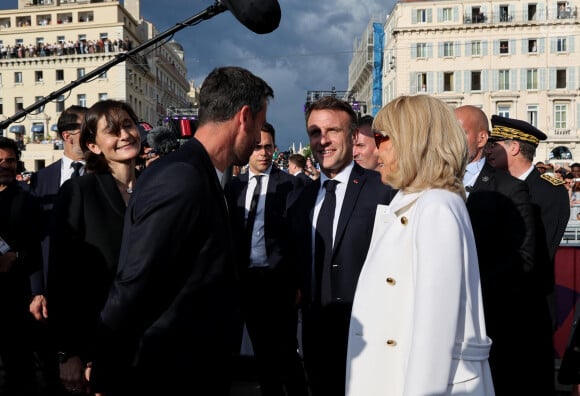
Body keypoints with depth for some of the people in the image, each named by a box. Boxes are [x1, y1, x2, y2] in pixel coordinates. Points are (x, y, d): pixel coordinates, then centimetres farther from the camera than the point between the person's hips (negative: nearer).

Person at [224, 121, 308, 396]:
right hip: (246, 278, 4)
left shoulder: (289, 184, -5)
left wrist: (299, 280, -10)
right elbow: (230, 231, 9)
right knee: (261, 348, 17)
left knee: (286, 350, 1)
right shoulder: (233, 186, 7)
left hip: (279, 278, -4)